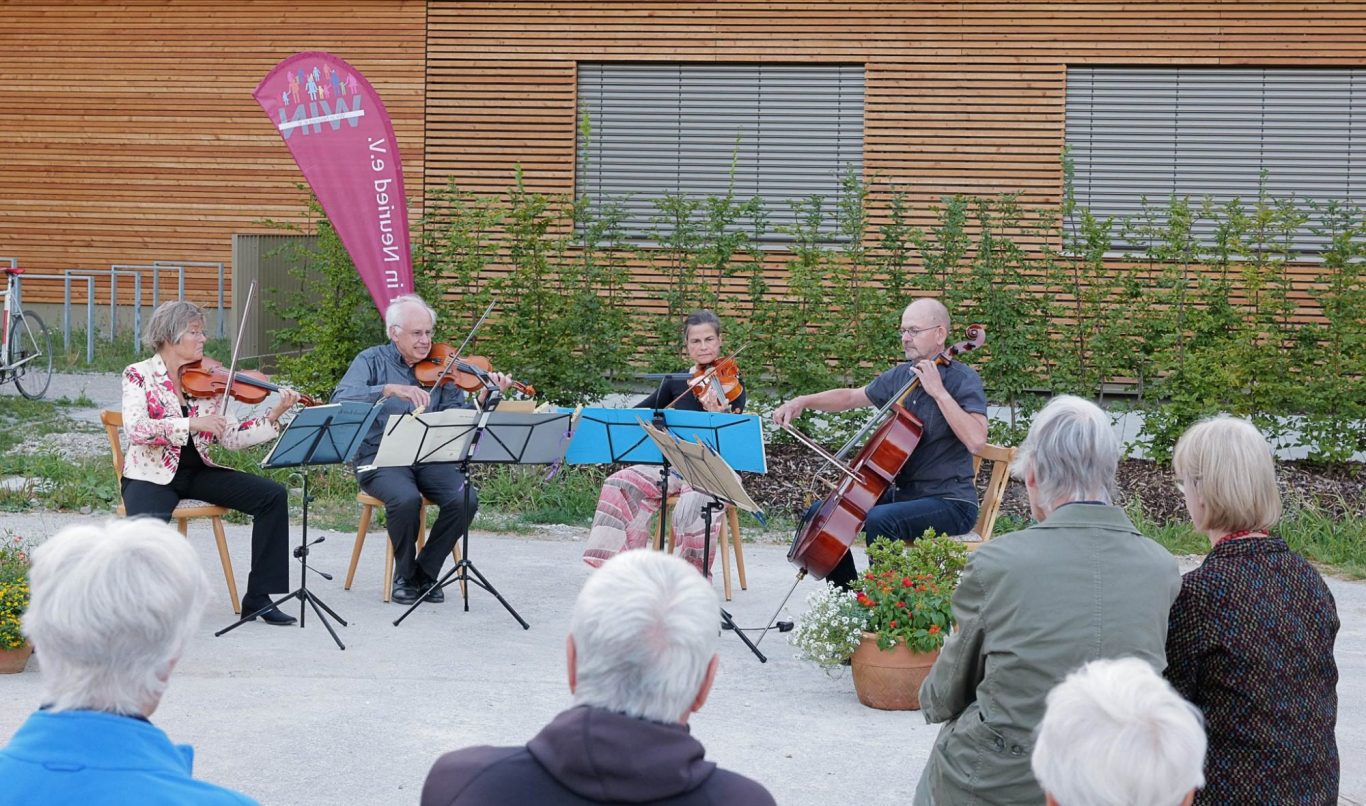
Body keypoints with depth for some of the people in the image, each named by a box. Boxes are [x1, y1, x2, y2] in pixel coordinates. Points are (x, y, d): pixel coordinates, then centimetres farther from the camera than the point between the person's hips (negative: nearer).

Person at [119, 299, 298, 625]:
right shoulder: (139, 375, -5)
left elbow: (232, 438, 1)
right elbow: (136, 429, -21)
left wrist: (273, 416, -12)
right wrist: (191, 423, -27)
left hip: (197, 472, 5)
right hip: (152, 475, -5)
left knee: (272, 495, -12)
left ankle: (258, 597, -6)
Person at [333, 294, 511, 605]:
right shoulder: (373, 361, 3)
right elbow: (340, 400, -16)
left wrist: (484, 396, -18)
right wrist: (390, 389, -27)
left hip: (429, 457, 3)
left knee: (466, 498, -24)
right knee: (406, 498, -34)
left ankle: (425, 572, -3)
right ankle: (404, 577, -8)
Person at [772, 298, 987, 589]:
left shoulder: (962, 379, -13)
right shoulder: (900, 376, 9)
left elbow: (976, 440, -27)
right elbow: (850, 396, 21)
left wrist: (938, 391, -26)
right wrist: (804, 401, 6)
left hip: (950, 502, -8)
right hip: (903, 494, 8)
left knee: (878, 520, -34)